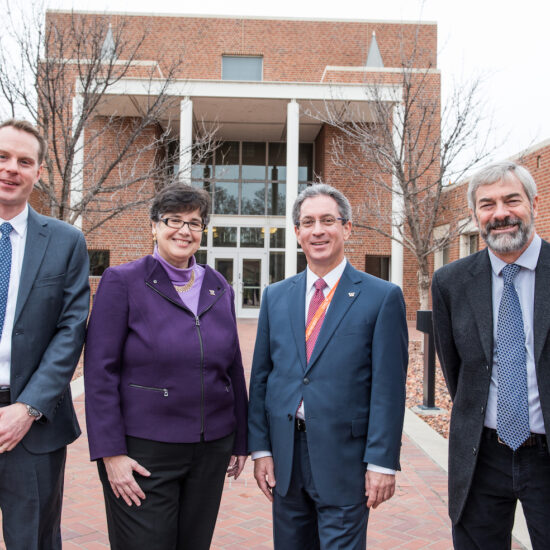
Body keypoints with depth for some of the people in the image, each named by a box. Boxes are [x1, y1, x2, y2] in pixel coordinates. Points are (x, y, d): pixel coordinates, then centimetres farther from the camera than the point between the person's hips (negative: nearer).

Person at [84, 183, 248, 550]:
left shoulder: (219, 287, 7)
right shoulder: (123, 282, -6)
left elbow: (233, 368, 12)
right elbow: (100, 371, -8)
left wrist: (241, 440, 12)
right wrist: (111, 452, -12)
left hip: (212, 449, 5)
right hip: (143, 451, -4)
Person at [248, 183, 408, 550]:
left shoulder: (382, 297, -6)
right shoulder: (275, 296, 7)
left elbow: (388, 387, -8)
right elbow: (261, 377, 7)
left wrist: (382, 462, -10)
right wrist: (260, 448, 4)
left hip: (344, 458, -4)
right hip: (285, 456, 4)